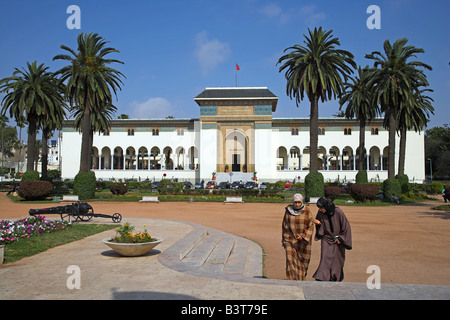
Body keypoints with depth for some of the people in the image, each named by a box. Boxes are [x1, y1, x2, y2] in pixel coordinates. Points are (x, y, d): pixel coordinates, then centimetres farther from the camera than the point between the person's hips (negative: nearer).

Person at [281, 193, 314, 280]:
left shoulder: (307, 211, -8)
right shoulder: (288, 211, -3)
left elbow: (310, 226, -4)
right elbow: (284, 225, 7)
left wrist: (303, 236, -18)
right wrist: (284, 240, 9)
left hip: (303, 240, 0)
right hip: (290, 239, 1)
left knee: (302, 262, 10)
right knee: (291, 260, -9)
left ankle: (301, 279, 32)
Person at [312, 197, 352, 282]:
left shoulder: (338, 212, -20)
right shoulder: (320, 213, -11)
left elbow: (346, 226, -9)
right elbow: (320, 230, 1)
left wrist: (339, 238, -8)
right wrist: (318, 223, -21)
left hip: (338, 241, -1)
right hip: (326, 240, 1)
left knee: (337, 260, 13)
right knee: (325, 259, -12)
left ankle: (336, 278, 35)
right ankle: (320, 279, -12)